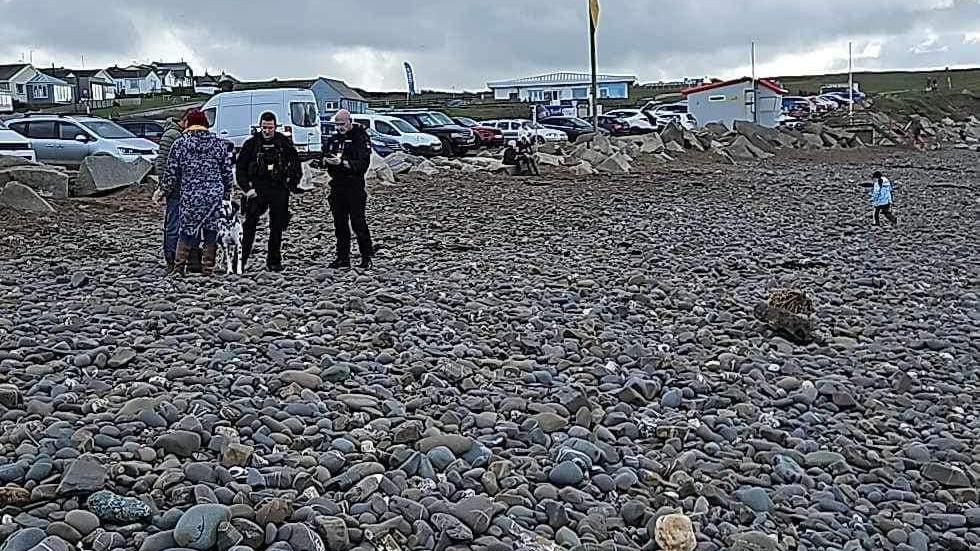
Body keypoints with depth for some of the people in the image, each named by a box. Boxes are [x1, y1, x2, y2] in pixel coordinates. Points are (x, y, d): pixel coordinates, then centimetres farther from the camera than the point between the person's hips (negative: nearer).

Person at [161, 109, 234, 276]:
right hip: (215, 196, 1)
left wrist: (164, 190, 16)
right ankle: (208, 268, 12)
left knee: (186, 231, 9)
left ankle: (178, 267, 10)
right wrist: (227, 194, 17)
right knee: (212, 231, 8)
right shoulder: (219, 143, 5)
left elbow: (172, 172, 1)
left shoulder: (180, 143, -1)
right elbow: (227, 172, 8)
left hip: (190, 196, -1)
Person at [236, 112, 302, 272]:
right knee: (249, 225, -6)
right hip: (257, 190, -1)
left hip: (279, 190, 1)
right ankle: (240, 260, -3)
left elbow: (296, 163, 13)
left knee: (277, 227, 7)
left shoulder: (285, 142, 4)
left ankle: (274, 261, 17)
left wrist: (293, 183, 3)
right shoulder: (251, 144, 3)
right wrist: (247, 188, -5)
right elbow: (240, 168, 5)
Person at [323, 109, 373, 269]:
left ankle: (367, 257, 1)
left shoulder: (361, 137, -6)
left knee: (358, 223, -7)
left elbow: (363, 164, -16)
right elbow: (331, 157, 25)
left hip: (354, 186, -7)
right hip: (337, 186, 7)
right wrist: (326, 160, 1)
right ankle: (343, 258, 14)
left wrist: (342, 162, -25)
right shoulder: (336, 138, 17)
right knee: (340, 224, 8)